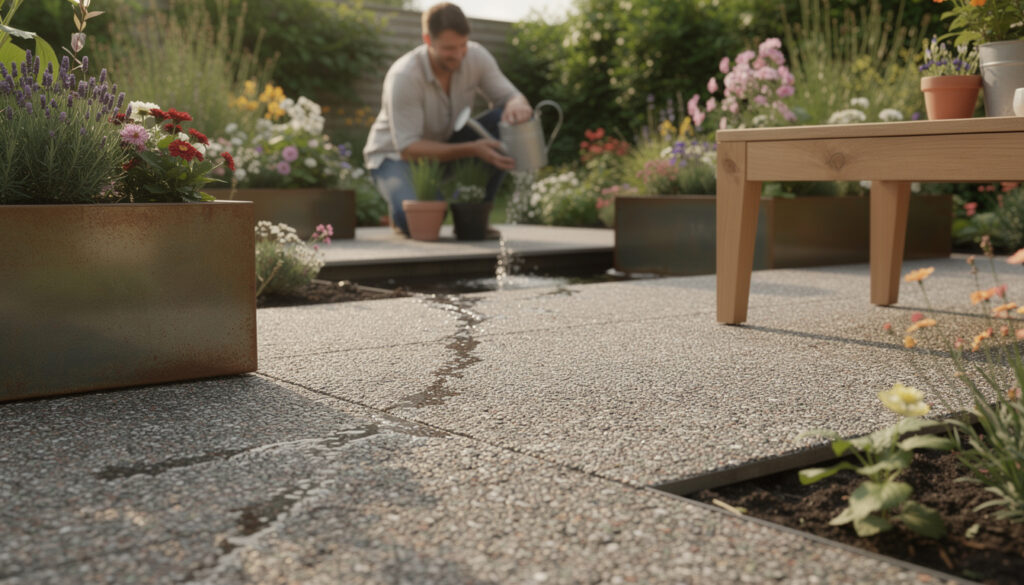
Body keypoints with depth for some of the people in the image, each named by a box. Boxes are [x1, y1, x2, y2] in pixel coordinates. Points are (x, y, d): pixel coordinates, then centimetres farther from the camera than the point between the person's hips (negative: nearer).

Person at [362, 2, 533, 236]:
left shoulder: (476, 56, -16)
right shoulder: (403, 76, -30)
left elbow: (510, 96, -10)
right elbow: (408, 148, -29)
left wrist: (517, 105, -38)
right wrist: (472, 149, -40)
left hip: (447, 145, 5)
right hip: (397, 155, -5)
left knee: (508, 123, -20)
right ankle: (403, 210, 5)